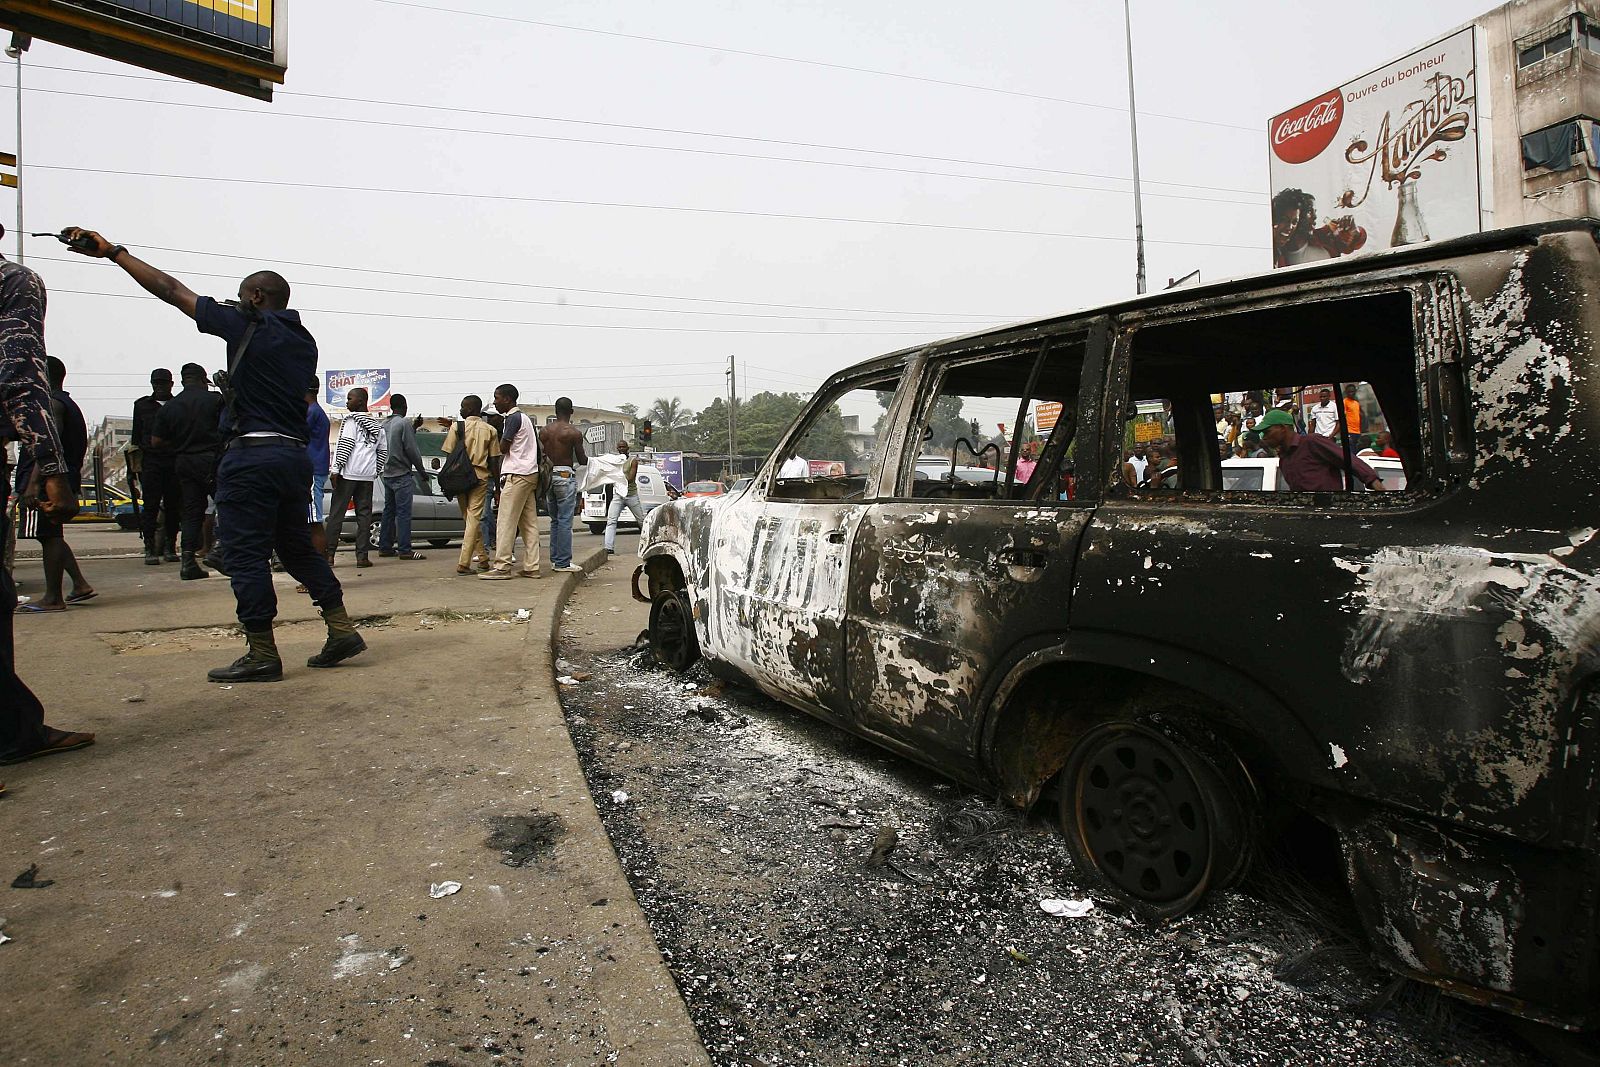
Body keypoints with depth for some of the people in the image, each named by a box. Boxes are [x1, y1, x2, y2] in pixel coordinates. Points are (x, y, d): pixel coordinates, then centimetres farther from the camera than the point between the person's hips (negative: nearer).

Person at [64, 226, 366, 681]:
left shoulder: (247, 325, -3)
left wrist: (113, 251, 10)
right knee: (297, 546, 16)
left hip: (251, 454, -7)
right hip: (295, 453, 7)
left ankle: (261, 654, 2)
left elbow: (171, 290, 1)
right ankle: (341, 629, 12)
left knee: (246, 554, -2)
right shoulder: (303, 340, 15)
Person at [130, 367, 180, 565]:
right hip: (150, 461, 0)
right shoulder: (142, 405, 13)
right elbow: (137, 434, 14)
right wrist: (136, 459, 6)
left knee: (173, 505, 2)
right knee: (151, 505, -6)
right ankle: (150, 549, -4)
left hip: (174, 461, 0)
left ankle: (170, 547, 10)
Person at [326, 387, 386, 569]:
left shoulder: (351, 420, -4)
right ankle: (362, 555, 1)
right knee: (364, 514, 4)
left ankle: (329, 553, 1)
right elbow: (384, 451, 16)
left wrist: (336, 469, -12)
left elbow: (345, 446, -12)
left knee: (336, 513, 0)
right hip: (367, 475, 5)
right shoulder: (376, 426, 15)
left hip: (348, 473, -5)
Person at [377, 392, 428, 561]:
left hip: (387, 474, 8)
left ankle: (385, 547, 16)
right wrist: (422, 470, -2)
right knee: (403, 512, -8)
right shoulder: (404, 423, -11)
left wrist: (413, 428, 19)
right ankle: (405, 550, -9)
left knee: (389, 511, 12)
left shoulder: (385, 425, 12)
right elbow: (411, 449, -14)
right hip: (402, 474, -8)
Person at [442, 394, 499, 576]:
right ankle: (464, 563, -9)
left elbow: (449, 455, 0)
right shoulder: (489, 430, 4)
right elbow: (494, 460, 2)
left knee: (468, 517, 15)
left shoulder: (456, 427, 1)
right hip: (480, 477, 0)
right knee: (474, 518, -2)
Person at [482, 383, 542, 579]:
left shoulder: (513, 418, -10)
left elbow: (503, 448, -10)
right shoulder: (525, 418, 20)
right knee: (529, 523, 6)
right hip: (530, 474, 10)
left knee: (507, 523, -8)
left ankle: (502, 566, -7)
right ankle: (531, 567, 6)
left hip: (516, 476, -10)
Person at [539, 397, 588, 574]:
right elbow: (581, 460, -3)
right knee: (565, 521, -4)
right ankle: (563, 562, -4)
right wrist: (588, 459, 19)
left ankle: (555, 558, 18)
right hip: (565, 476, -6)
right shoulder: (574, 433, -9)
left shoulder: (544, 431, 6)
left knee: (555, 520, 15)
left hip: (549, 476, 6)